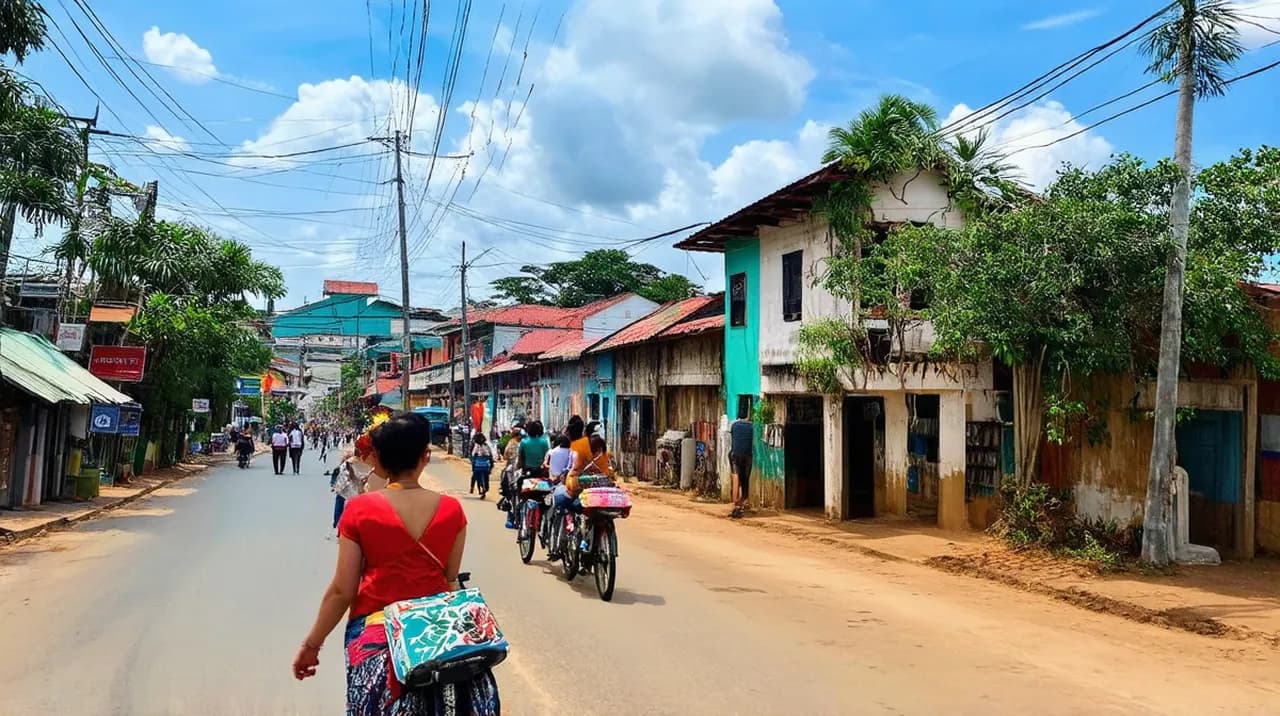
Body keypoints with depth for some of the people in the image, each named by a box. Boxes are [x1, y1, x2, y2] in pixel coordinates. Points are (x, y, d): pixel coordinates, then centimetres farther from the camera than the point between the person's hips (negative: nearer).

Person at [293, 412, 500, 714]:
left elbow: (342, 591, -8)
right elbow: (450, 578, 2)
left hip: (375, 630, -1)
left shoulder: (359, 509, -11)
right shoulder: (452, 509, -7)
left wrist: (311, 644, 4)